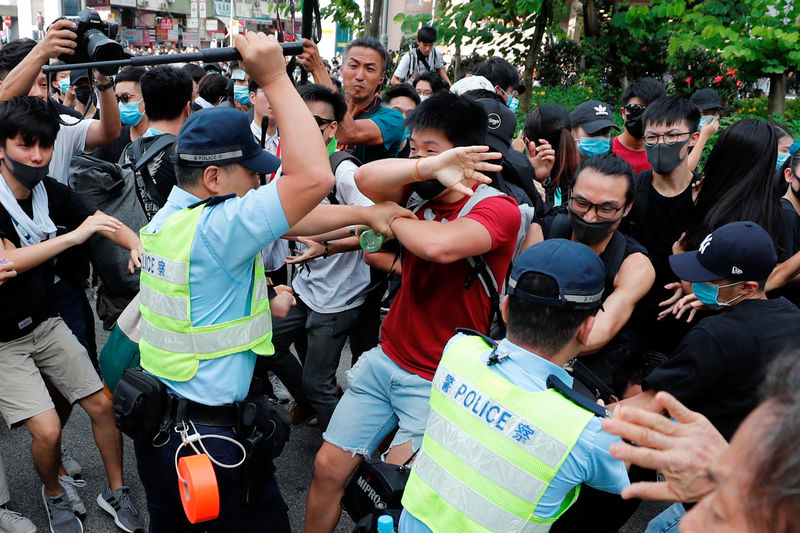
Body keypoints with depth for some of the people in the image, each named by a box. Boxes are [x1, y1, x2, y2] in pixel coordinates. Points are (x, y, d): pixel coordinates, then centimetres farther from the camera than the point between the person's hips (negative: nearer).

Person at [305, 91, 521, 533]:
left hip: (438, 382, -6)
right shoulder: (420, 196, 3)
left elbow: (441, 245, -35)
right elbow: (366, 180, -16)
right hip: (385, 359, 6)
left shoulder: (498, 208, -15)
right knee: (328, 467, 9)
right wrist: (429, 166, -32)